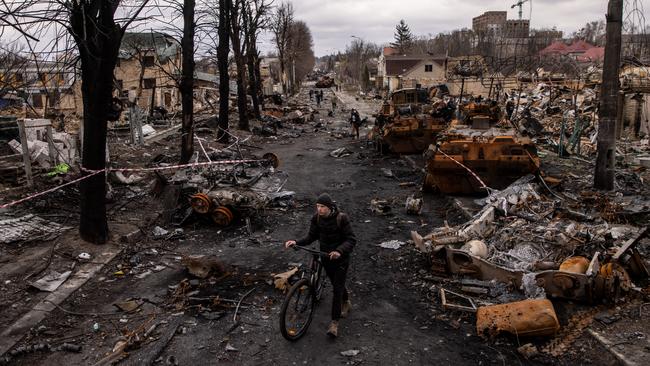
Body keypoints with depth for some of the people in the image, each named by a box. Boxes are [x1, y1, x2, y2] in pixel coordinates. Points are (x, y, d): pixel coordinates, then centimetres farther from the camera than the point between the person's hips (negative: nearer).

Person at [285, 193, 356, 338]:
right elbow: (311, 236, -1)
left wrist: (339, 251, -37)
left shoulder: (341, 218, -21)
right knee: (336, 283, 21)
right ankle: (346, 302, 50)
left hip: (340, 257, -5)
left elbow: (351, 239, -20)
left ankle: (334, 322, 0)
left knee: (337, 288, -7)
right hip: (326, 255, 5)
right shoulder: (316, 218, -8)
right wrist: (296, 242, -17)